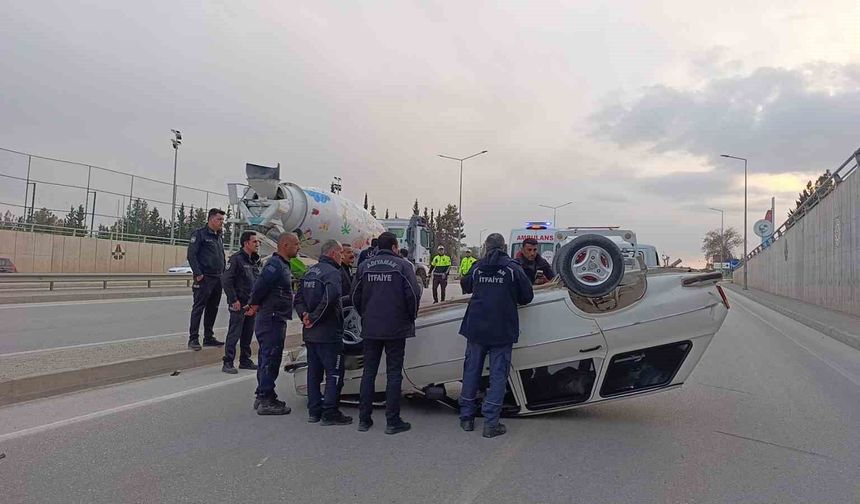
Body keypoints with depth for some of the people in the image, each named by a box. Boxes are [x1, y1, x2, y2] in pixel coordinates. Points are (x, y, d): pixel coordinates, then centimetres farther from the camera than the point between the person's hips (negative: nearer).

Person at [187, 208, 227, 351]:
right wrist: (198, 274, -17)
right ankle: (193, 339, -1)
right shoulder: (200, 234, -6)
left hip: (217, 279, 8)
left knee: (212, 309, 11)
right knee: (198, 308, -5)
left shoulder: (219, 236, 18)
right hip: (204, 279, -8)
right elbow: (191, 255, -12)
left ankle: (208, 337, 19)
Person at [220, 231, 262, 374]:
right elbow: (226, 280, -15)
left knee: (248, 334, 14)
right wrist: (234, 300, -16)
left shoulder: (257, 261, 12)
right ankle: (228, 363, 3)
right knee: (234, 334, -4)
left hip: (252, 305, 7)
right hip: (239, 304, -7)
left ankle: (245, 361, 24)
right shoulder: (236, 259, -10)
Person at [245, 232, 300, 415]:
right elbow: (259, 286, -24)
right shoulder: (275, 265, -17)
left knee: (267, 359, 16)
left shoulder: (283, 265, 17)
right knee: (270, 360, -5)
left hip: (275, 320, 10)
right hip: (272, 320, -10)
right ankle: (266, 401, 1)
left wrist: (255, 305, 14)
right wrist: (255, 305, -9)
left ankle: (263, 397, 25)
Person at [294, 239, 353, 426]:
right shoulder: (332, 272, -14)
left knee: (314, 372, 15)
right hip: (328, 333, -9)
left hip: (310, 333, 9)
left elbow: (299, 297, 16)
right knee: (334, 372, 0)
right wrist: (315, 318, -20)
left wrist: (304, 314, 2)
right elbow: (330, 298, -29)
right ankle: (330, 412, 1)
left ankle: (314, 410, 21)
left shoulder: (310, 271, 14)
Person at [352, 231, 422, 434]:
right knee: (394, 374, 4)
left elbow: (356, 297, 7)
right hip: (396, 328, -3)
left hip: (370, 328, 4)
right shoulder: (402, 265, -6)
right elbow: (413, 294, -12)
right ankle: (392, 421, 7)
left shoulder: (364, 266, 5)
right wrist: (411, 318, 3)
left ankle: (364, 419, 17)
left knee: (369, 372, 12)